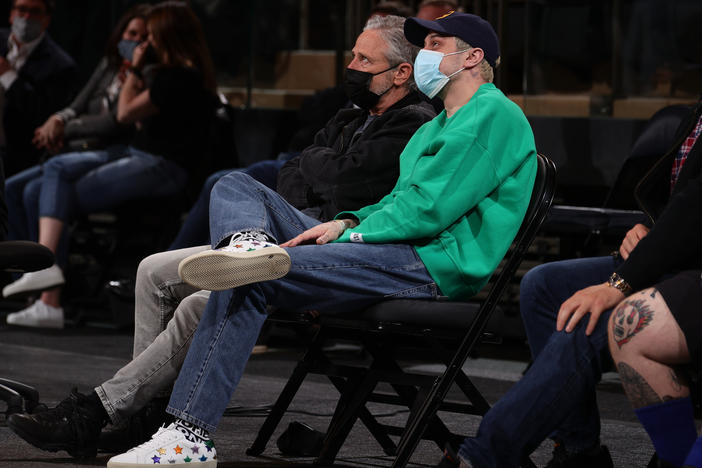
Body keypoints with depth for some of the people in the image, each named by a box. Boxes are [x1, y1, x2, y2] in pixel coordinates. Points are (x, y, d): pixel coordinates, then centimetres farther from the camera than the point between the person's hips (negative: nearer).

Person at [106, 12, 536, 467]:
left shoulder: (493, 113, -4)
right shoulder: (436, 128, 30)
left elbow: (428, 209, -14)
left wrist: (347, 234, -9)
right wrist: (347, 223, 5)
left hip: (435, 265, -10)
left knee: (248, 283, -25)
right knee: (236, 188, 5)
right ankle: (250, 242, -31)